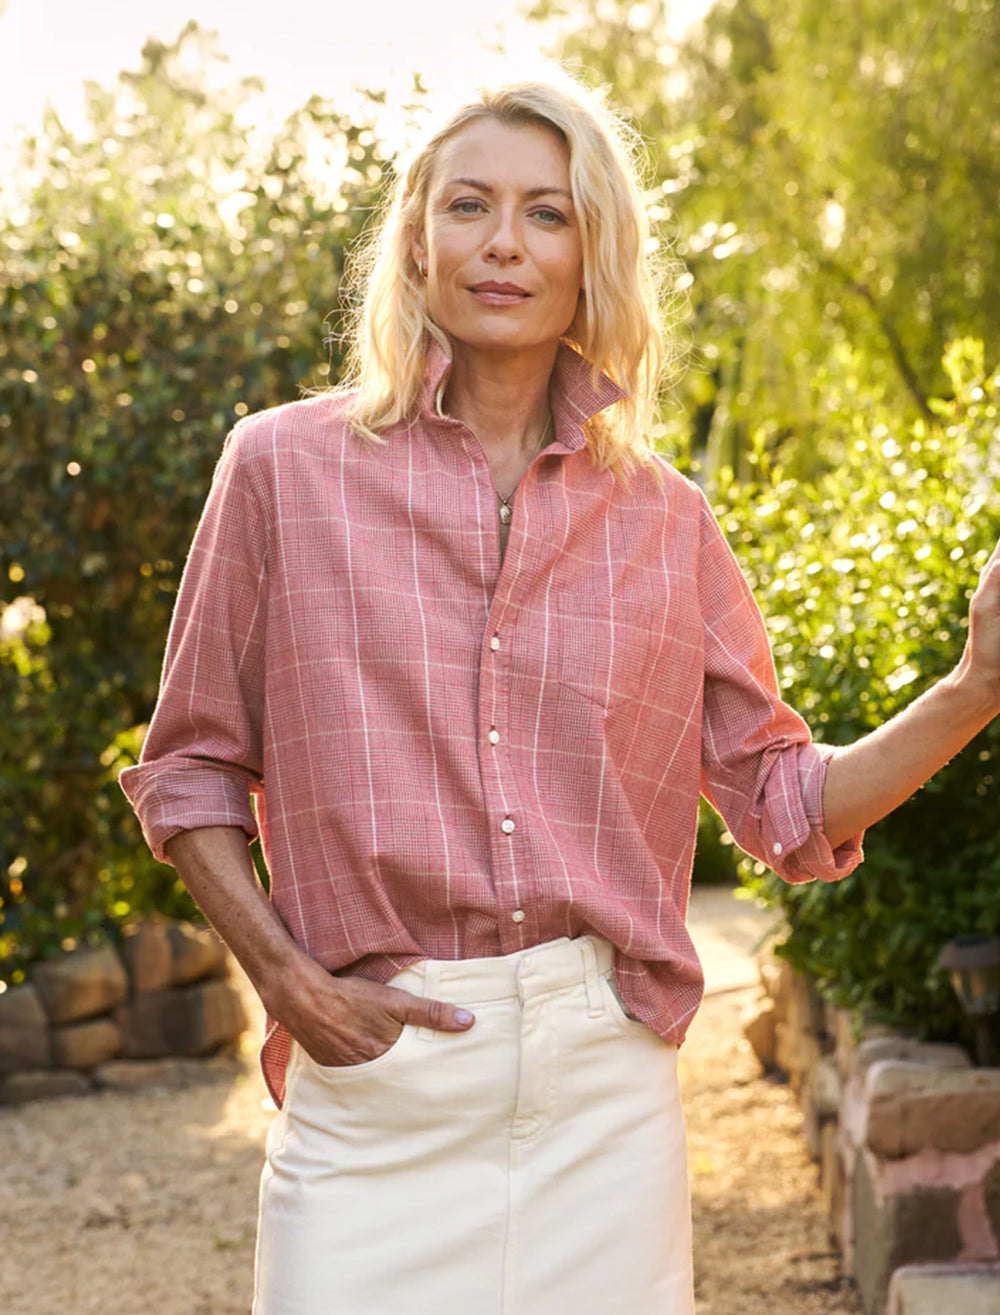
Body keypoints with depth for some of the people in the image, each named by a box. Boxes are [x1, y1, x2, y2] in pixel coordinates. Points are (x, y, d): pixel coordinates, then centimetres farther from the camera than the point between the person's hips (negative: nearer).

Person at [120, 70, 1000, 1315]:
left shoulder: (662, 518, 7)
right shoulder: (285, 465, 2)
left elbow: (785, 804, 9)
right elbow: (190, 769, 7)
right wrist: (286, 977, -5)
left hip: (605, 1080, 2)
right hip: (372, 1083, -2)